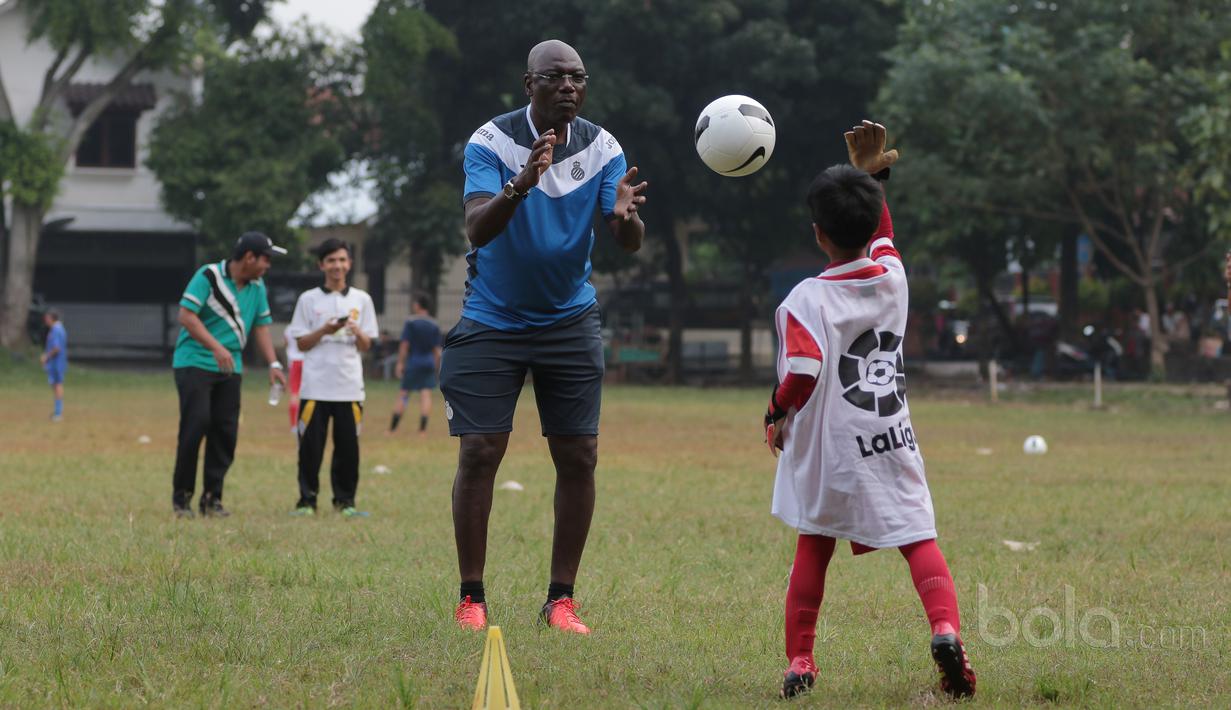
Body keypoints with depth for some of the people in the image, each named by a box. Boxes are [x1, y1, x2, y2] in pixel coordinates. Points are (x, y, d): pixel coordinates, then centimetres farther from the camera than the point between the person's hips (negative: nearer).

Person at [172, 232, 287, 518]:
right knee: (196, 424, -14)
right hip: (194, 362, -6)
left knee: (226, 431, 1)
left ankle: (212, 498, 10)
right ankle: (181, 496, -4)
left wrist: (273, 364, 2)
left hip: (229, 368, 6)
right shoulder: (208, 276, -11)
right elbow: (186, 315, -17)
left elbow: (261, 325, 14)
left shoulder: (257, 286, 10)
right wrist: (216, 347, -26)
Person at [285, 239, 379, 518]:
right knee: (310, 445, -4)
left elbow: (366, 347, 10)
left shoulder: (362, 300, 10)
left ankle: (345, 500, 9)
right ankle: (307, 500, 3)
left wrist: (357, 332, -11)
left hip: (350, 387, 2)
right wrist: (324, 330, -12)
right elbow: (301, 343, 5)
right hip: (315, 386, -1)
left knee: (348, 446, 1)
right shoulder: (308, 300, 6)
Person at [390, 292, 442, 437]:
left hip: (413, 362, -3)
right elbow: (437, 349, 9)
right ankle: (423, 429, -8)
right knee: (426, 395, 0)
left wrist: (400, 363, -5)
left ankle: (392, 428, 2)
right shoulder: (434, 326, 7)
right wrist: (436, 367, 16)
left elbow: (404, 345, -9)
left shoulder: (411, 322, -6)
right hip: (429, 363, 3)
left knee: (403, 394, 2)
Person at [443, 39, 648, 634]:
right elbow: (477, 228, -27)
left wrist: (626, 216, -36)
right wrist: (519, 186, -47)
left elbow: (630, 244, -11)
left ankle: (561, 599, 7)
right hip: (491, 319, -3)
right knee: (479, 453, -8)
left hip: (569, 320, 3)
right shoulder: (491, 142, -14)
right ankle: (471, 597, 3)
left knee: (579, 457, -2)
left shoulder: (601, 148, -5)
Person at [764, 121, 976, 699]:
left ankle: (799, 660, 12)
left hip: (830, 451, -2)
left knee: (813, 548, 13)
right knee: (918, 539, -1)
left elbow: (803, 373, -24)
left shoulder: (808, 299, -12)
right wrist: (869, 175, 25)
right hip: (893, 445, 2)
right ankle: (945, 628, -27)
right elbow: (880, 234, 25)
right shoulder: (892, 277, 2)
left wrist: (777, 413, -8)